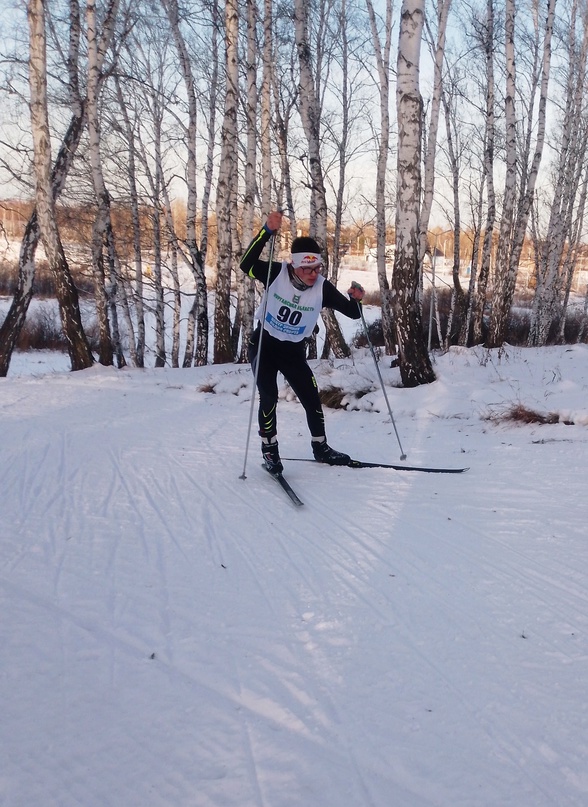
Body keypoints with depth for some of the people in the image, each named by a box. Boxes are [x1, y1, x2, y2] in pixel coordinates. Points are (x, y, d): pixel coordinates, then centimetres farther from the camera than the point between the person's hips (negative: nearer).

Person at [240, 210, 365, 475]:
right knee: (269, 397, -16)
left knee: (311, 397, 2)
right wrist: (268, 231, -47)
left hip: (294, 351, 3)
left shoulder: (322, 287, -15)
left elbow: (352, 313, -11)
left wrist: (356, 299, -34)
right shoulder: (277, 273, -20)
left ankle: (320, 447, 22)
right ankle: (269, 448, 4)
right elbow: (247, 263, -37)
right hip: (263, 345, -2)